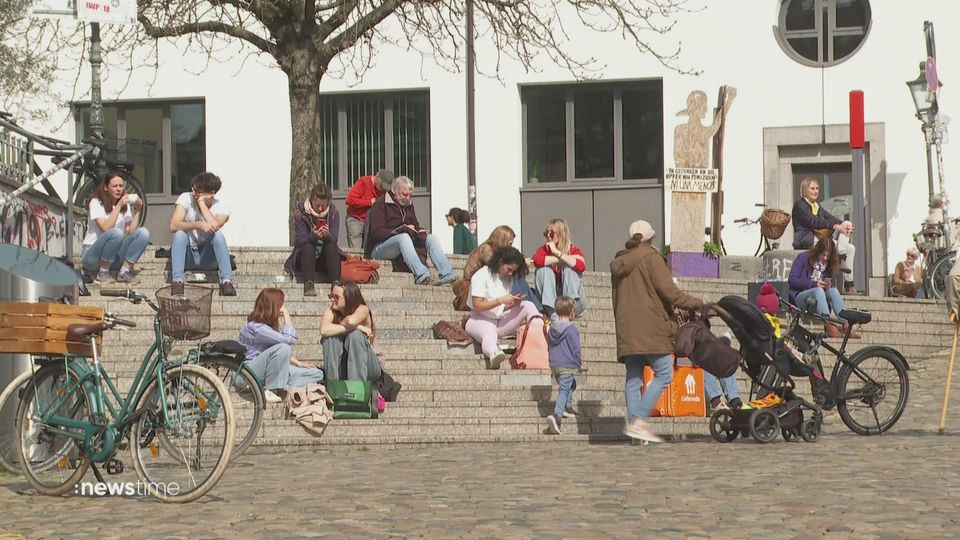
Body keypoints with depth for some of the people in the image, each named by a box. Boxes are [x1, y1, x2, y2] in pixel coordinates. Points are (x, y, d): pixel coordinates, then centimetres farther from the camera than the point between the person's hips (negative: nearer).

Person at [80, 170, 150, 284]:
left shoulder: (125, 205, 9)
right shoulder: (96, 203, -8)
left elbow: (131, 231, -3)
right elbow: (106, 228, -23)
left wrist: (137, 210, -9)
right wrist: (118, 206, -23)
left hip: (115, 256, 5)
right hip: (92, 254, -5)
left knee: (143, 232, -16)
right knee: (116, 233, -36)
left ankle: (124, 272, -14)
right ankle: (102, 273, -18)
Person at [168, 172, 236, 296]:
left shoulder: (222, 206, -9)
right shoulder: (186, 198, -8)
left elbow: (214, 226, -31)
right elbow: (173, 225, -23)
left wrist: (202, 203, -23)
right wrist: (198, 224, -38)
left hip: (208, 258, 0)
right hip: (186, 255, 0)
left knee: (218, 235, -28)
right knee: (180, 234, -29)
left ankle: (226, 281, -34)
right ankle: (177, 281, -36)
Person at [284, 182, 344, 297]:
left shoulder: (333, 213, -1)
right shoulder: (300, 212, -7)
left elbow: (334, 239, -10)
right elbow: (300, 240, -13)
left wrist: (327, 235, -34)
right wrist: (314, 236, -34)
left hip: (325, 257, 1)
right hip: (304, 256, -1)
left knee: (331, 246, -29)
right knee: (308, 247, -32)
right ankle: (308, 285, -47)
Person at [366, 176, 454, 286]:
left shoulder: (408, 204, 17)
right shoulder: (381, 204, -7)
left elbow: (416, 226, 22)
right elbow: (376, 232, -17)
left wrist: (420, 232, -5)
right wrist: (402, 230, -23)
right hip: (379, 247, -7)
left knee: (431, 238, -12)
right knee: (404, 237, -37)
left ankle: (447, 276, -29)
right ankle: (422, 277, -54)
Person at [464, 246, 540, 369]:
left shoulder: (508, 279, 13)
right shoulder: (481, 276, -7)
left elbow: (503, 308, 11)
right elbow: (478, 306, -15)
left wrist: (514, 303, -10)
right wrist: (500, 300, -22)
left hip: (500, 320, 6)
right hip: (480, 320, -6)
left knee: (528, 305, -12)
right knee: (489, 334, -42)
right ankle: (494, 354, -79)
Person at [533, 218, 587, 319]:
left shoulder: (573, 250, -1)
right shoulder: (544, 249, 2)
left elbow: (581, 266, -25)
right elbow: (537, 261, -24)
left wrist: (557, 253, -20)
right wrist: (564, 259, -20)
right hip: (550, 299, 1)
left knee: (570, 267, -19)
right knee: (544, 269, -20)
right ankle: (552, 313, -30)